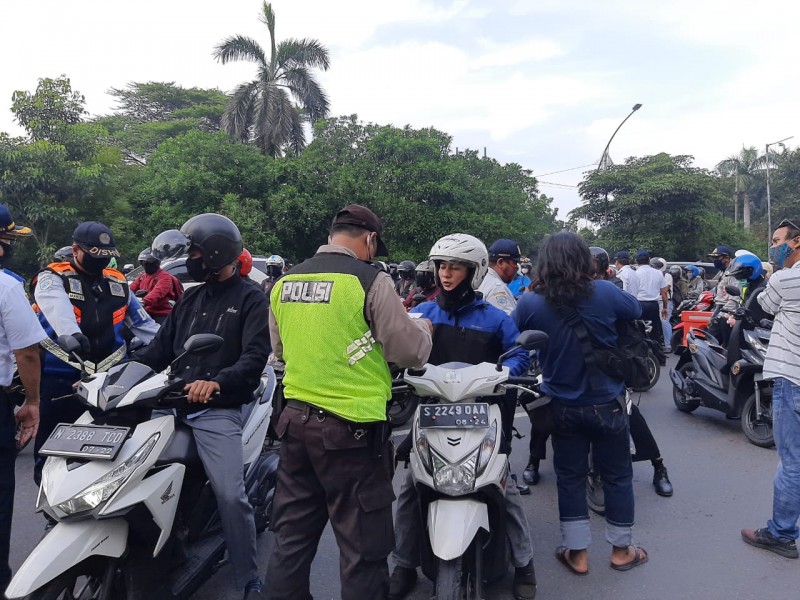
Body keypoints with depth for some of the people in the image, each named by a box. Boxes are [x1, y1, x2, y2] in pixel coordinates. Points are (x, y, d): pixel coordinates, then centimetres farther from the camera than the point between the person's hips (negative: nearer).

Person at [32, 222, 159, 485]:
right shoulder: (52, 278, -2)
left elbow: (142, 323, 20)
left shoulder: (118, 283, 14)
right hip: (61, 378, -4)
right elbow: (58, 308, -26)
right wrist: (72, 334, -46)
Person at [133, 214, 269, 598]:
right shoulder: (190, 299, 21)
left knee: (230, 495, -15)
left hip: (217, 411, -6)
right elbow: (159, 350, 18)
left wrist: (217, 382, -32)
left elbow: (255, 357, -14)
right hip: (175, 405, 6)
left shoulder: (251, 299, 0)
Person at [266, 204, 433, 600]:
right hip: (351, 429, -6)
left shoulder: (284, 282, 6)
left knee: (292, 537, 20)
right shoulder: (371, 280, -13)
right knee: (363, 548, 8)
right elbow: (410, 352, -9)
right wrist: (423, 327, 12)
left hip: (295, 420, 7)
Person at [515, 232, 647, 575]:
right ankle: (621, 550, 31)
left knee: (570, 476, 15)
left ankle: (576, 553, 24)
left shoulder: (530, 304, -16)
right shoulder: (604, 293, -15)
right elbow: (637, 310, 4)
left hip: (564, 406, 0)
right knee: (617, 474, 17)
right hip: (607, 402, 0)